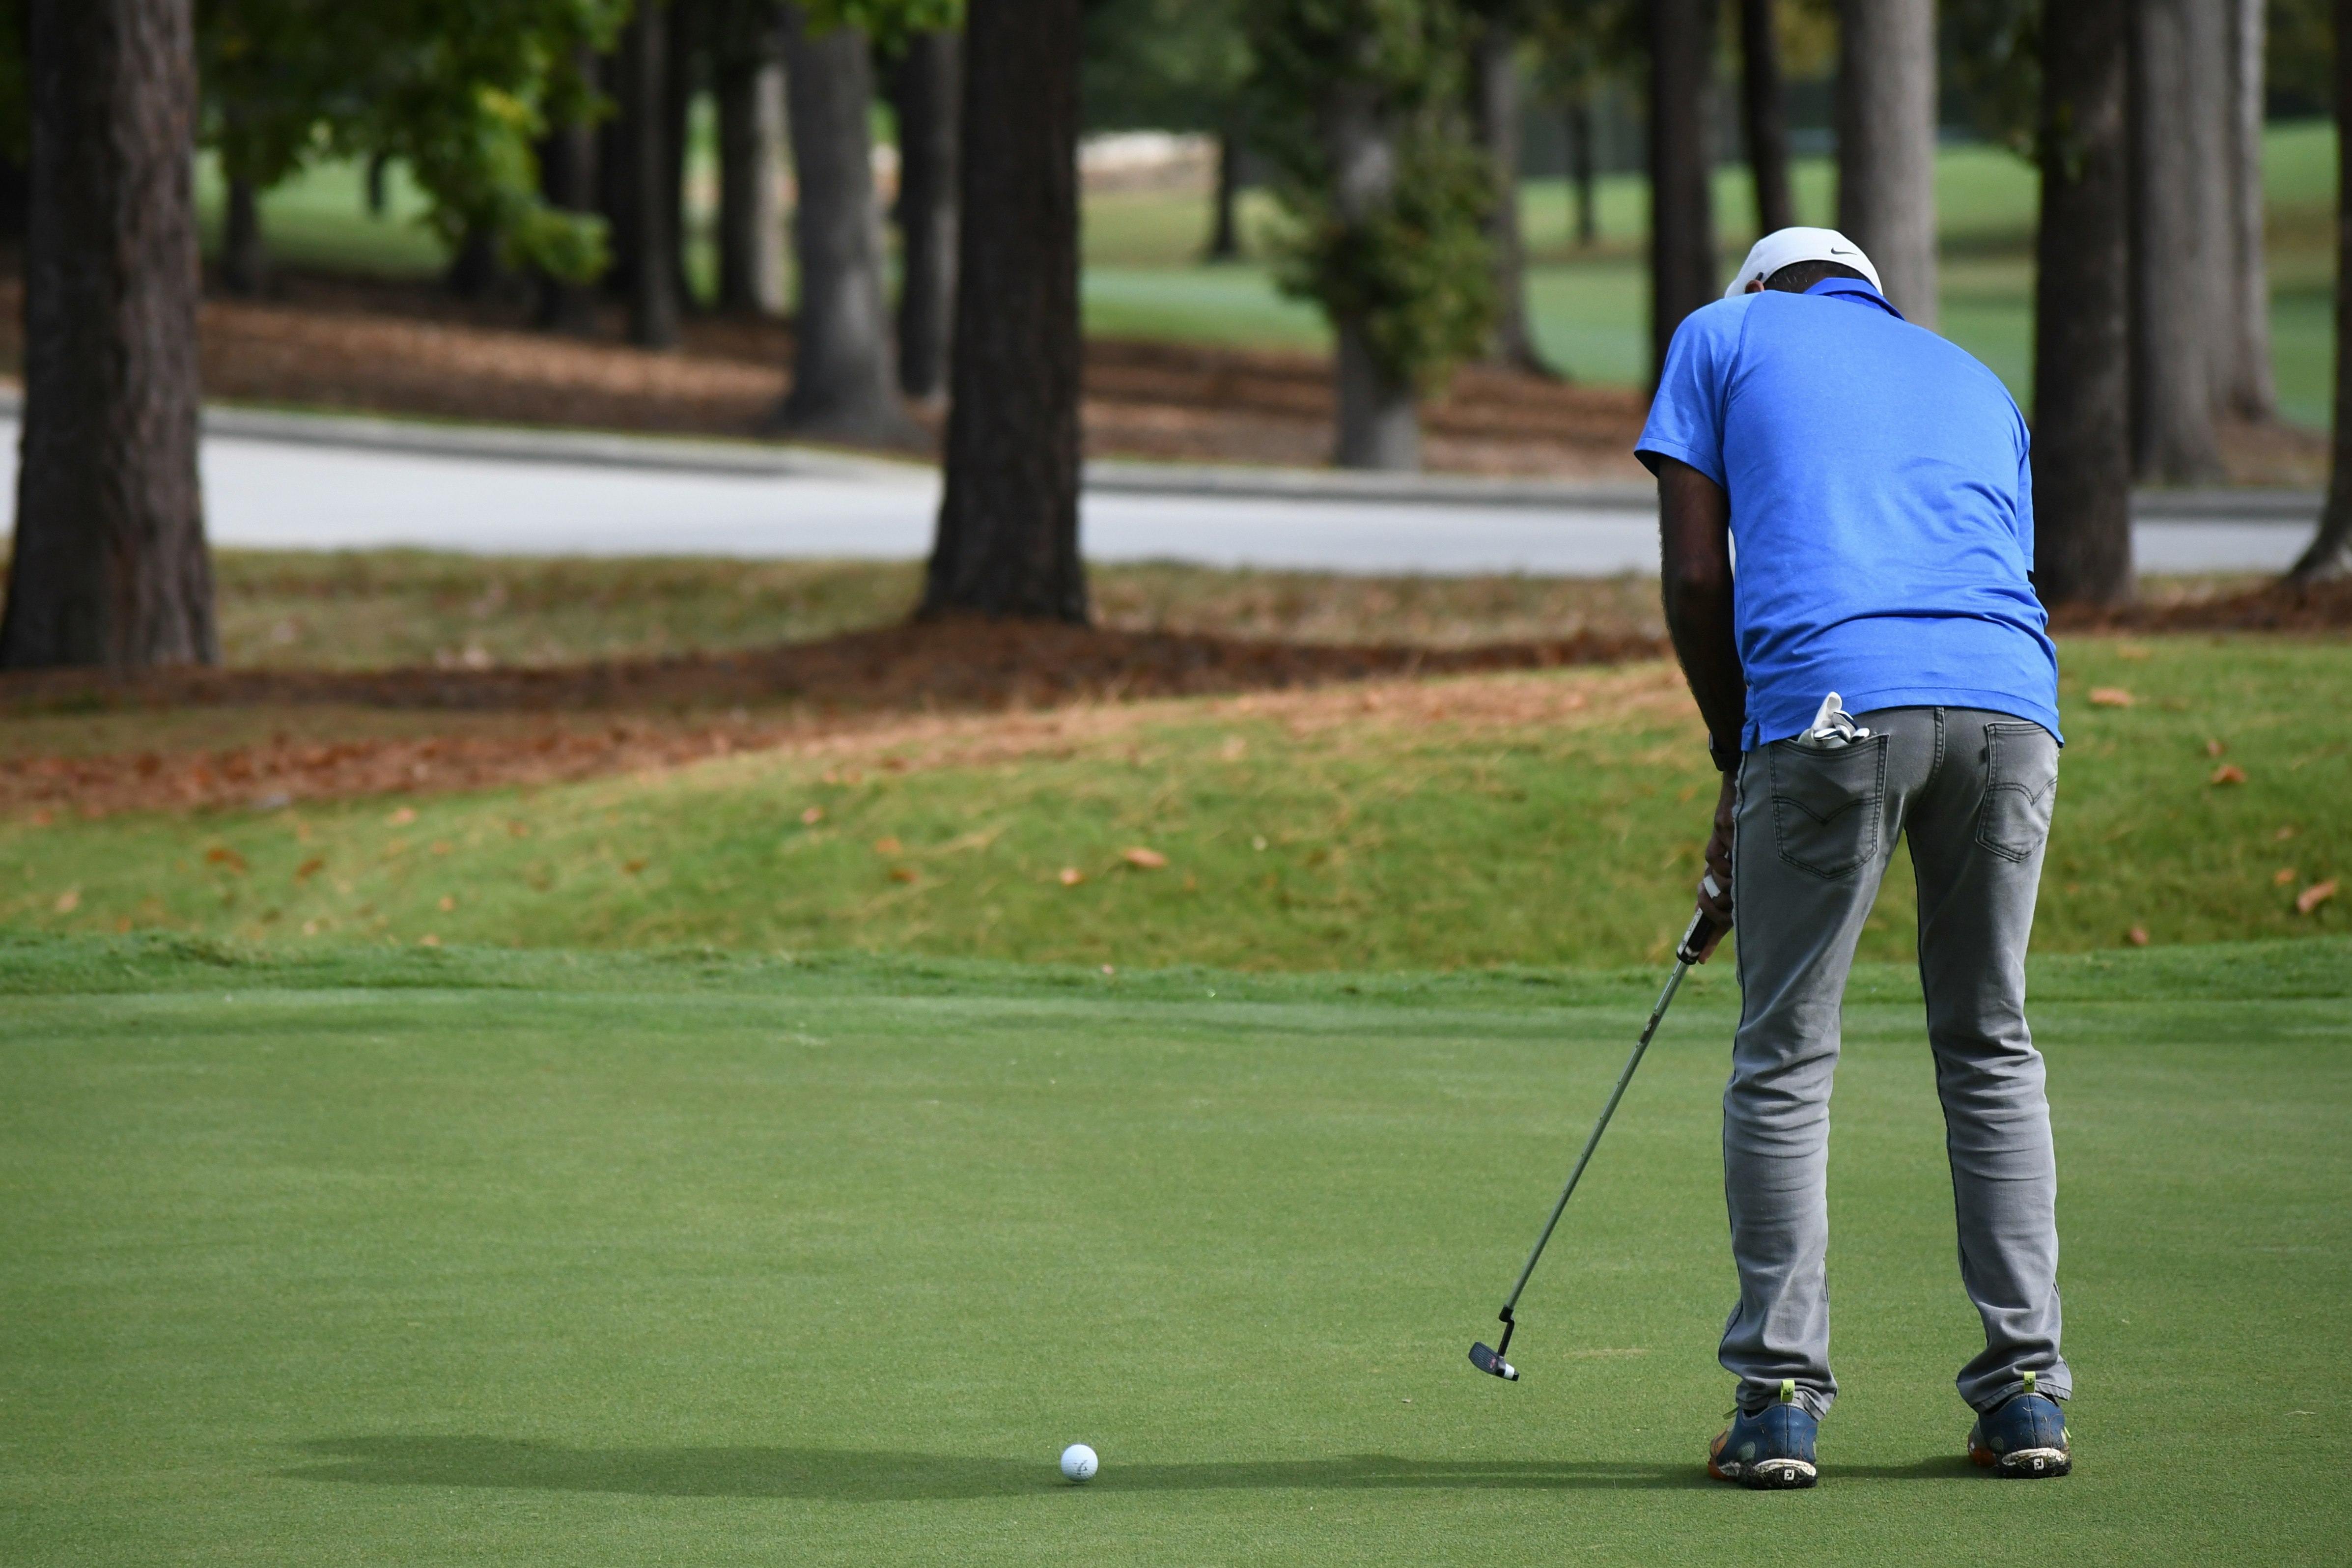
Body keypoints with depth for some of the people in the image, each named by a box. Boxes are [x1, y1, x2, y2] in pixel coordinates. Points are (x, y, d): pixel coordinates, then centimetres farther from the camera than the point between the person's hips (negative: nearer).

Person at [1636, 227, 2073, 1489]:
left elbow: (1695, 579, 10)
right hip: (2011, 706, 4)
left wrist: (1737, 761, 21)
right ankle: (2025, 1393, 14)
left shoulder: (1723, 336, 21)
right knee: (1990, 1047, 17)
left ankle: (1781, 1400, 6)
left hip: (1833, 701, -4)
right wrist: (1764, 786, 29)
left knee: (1785, 1061, 7)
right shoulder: (1974, 383, 32)